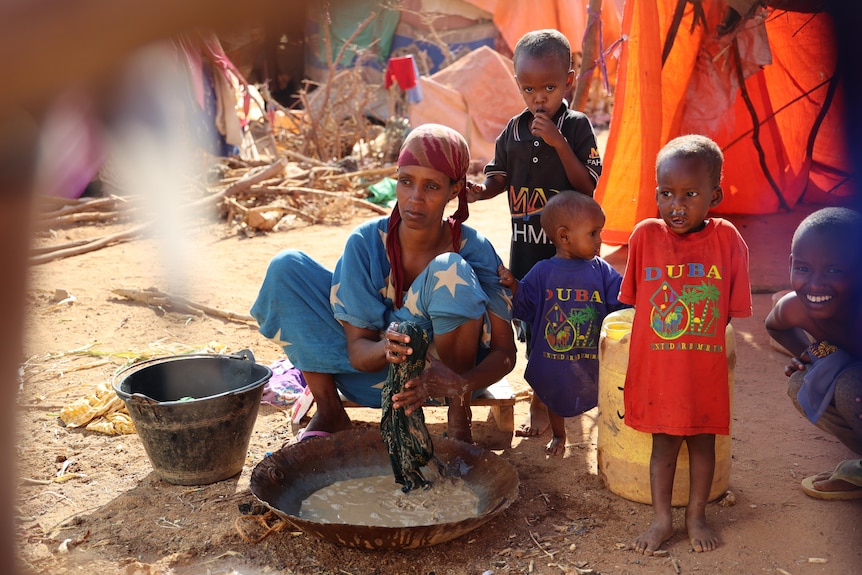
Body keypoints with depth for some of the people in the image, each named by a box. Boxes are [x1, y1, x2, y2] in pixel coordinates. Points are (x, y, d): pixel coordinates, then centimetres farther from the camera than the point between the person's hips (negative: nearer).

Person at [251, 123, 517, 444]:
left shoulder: (473, 250, -18)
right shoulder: (366, 242, -16)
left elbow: (505, 351, -18)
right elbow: (357, 350, -14)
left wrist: (459, 386, -40)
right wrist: (385, 349, -40)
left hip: (444, 368, -2)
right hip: (375, 366, 3)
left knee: (451, 271, -32)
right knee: (287, 267, -13)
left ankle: (459, 416, -15)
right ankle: (329, 413, -4)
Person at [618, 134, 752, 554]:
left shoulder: (728, 240, -9)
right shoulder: (645, 235, -8)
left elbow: (733, 309, -2)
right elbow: (635, 299, 3)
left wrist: (703, 337, -4)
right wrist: (666, 332, 3)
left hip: (707, 367, 0)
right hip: (656, 366, 0)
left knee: (703, 440, 16)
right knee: (663, 443, 12)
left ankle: (696, 515, 33)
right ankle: (661, 519, 27)